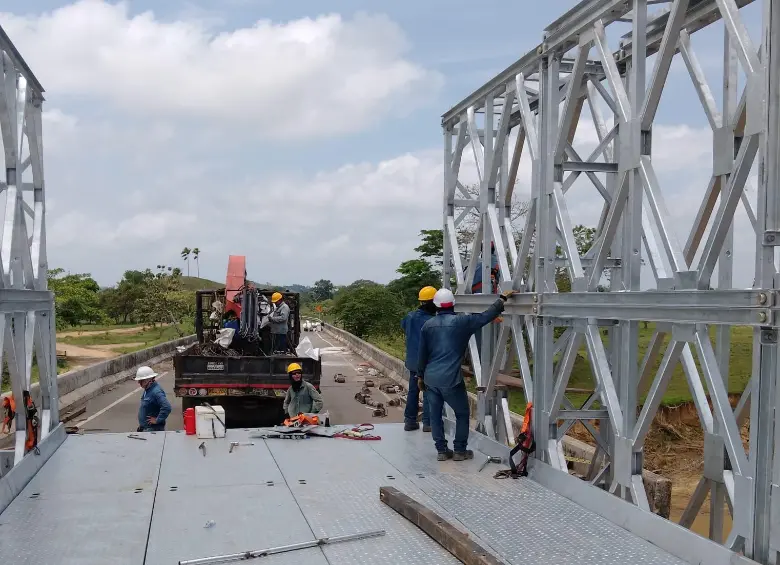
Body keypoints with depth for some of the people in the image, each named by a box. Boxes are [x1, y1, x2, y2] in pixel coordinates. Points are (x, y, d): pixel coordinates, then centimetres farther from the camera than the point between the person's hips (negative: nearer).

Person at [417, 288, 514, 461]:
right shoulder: (461, 321, -6)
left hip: (430, 378, 4)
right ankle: (460, 450, 13)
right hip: (450, 379, -4)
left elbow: (422, 354, 11)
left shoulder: (428, 325, 6)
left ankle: (442, 450, 15)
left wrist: (420, 376, 21)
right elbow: (485, 317, -5)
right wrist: (502, 299, 3)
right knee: (462, 413, 12)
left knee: (435, 415, 12)